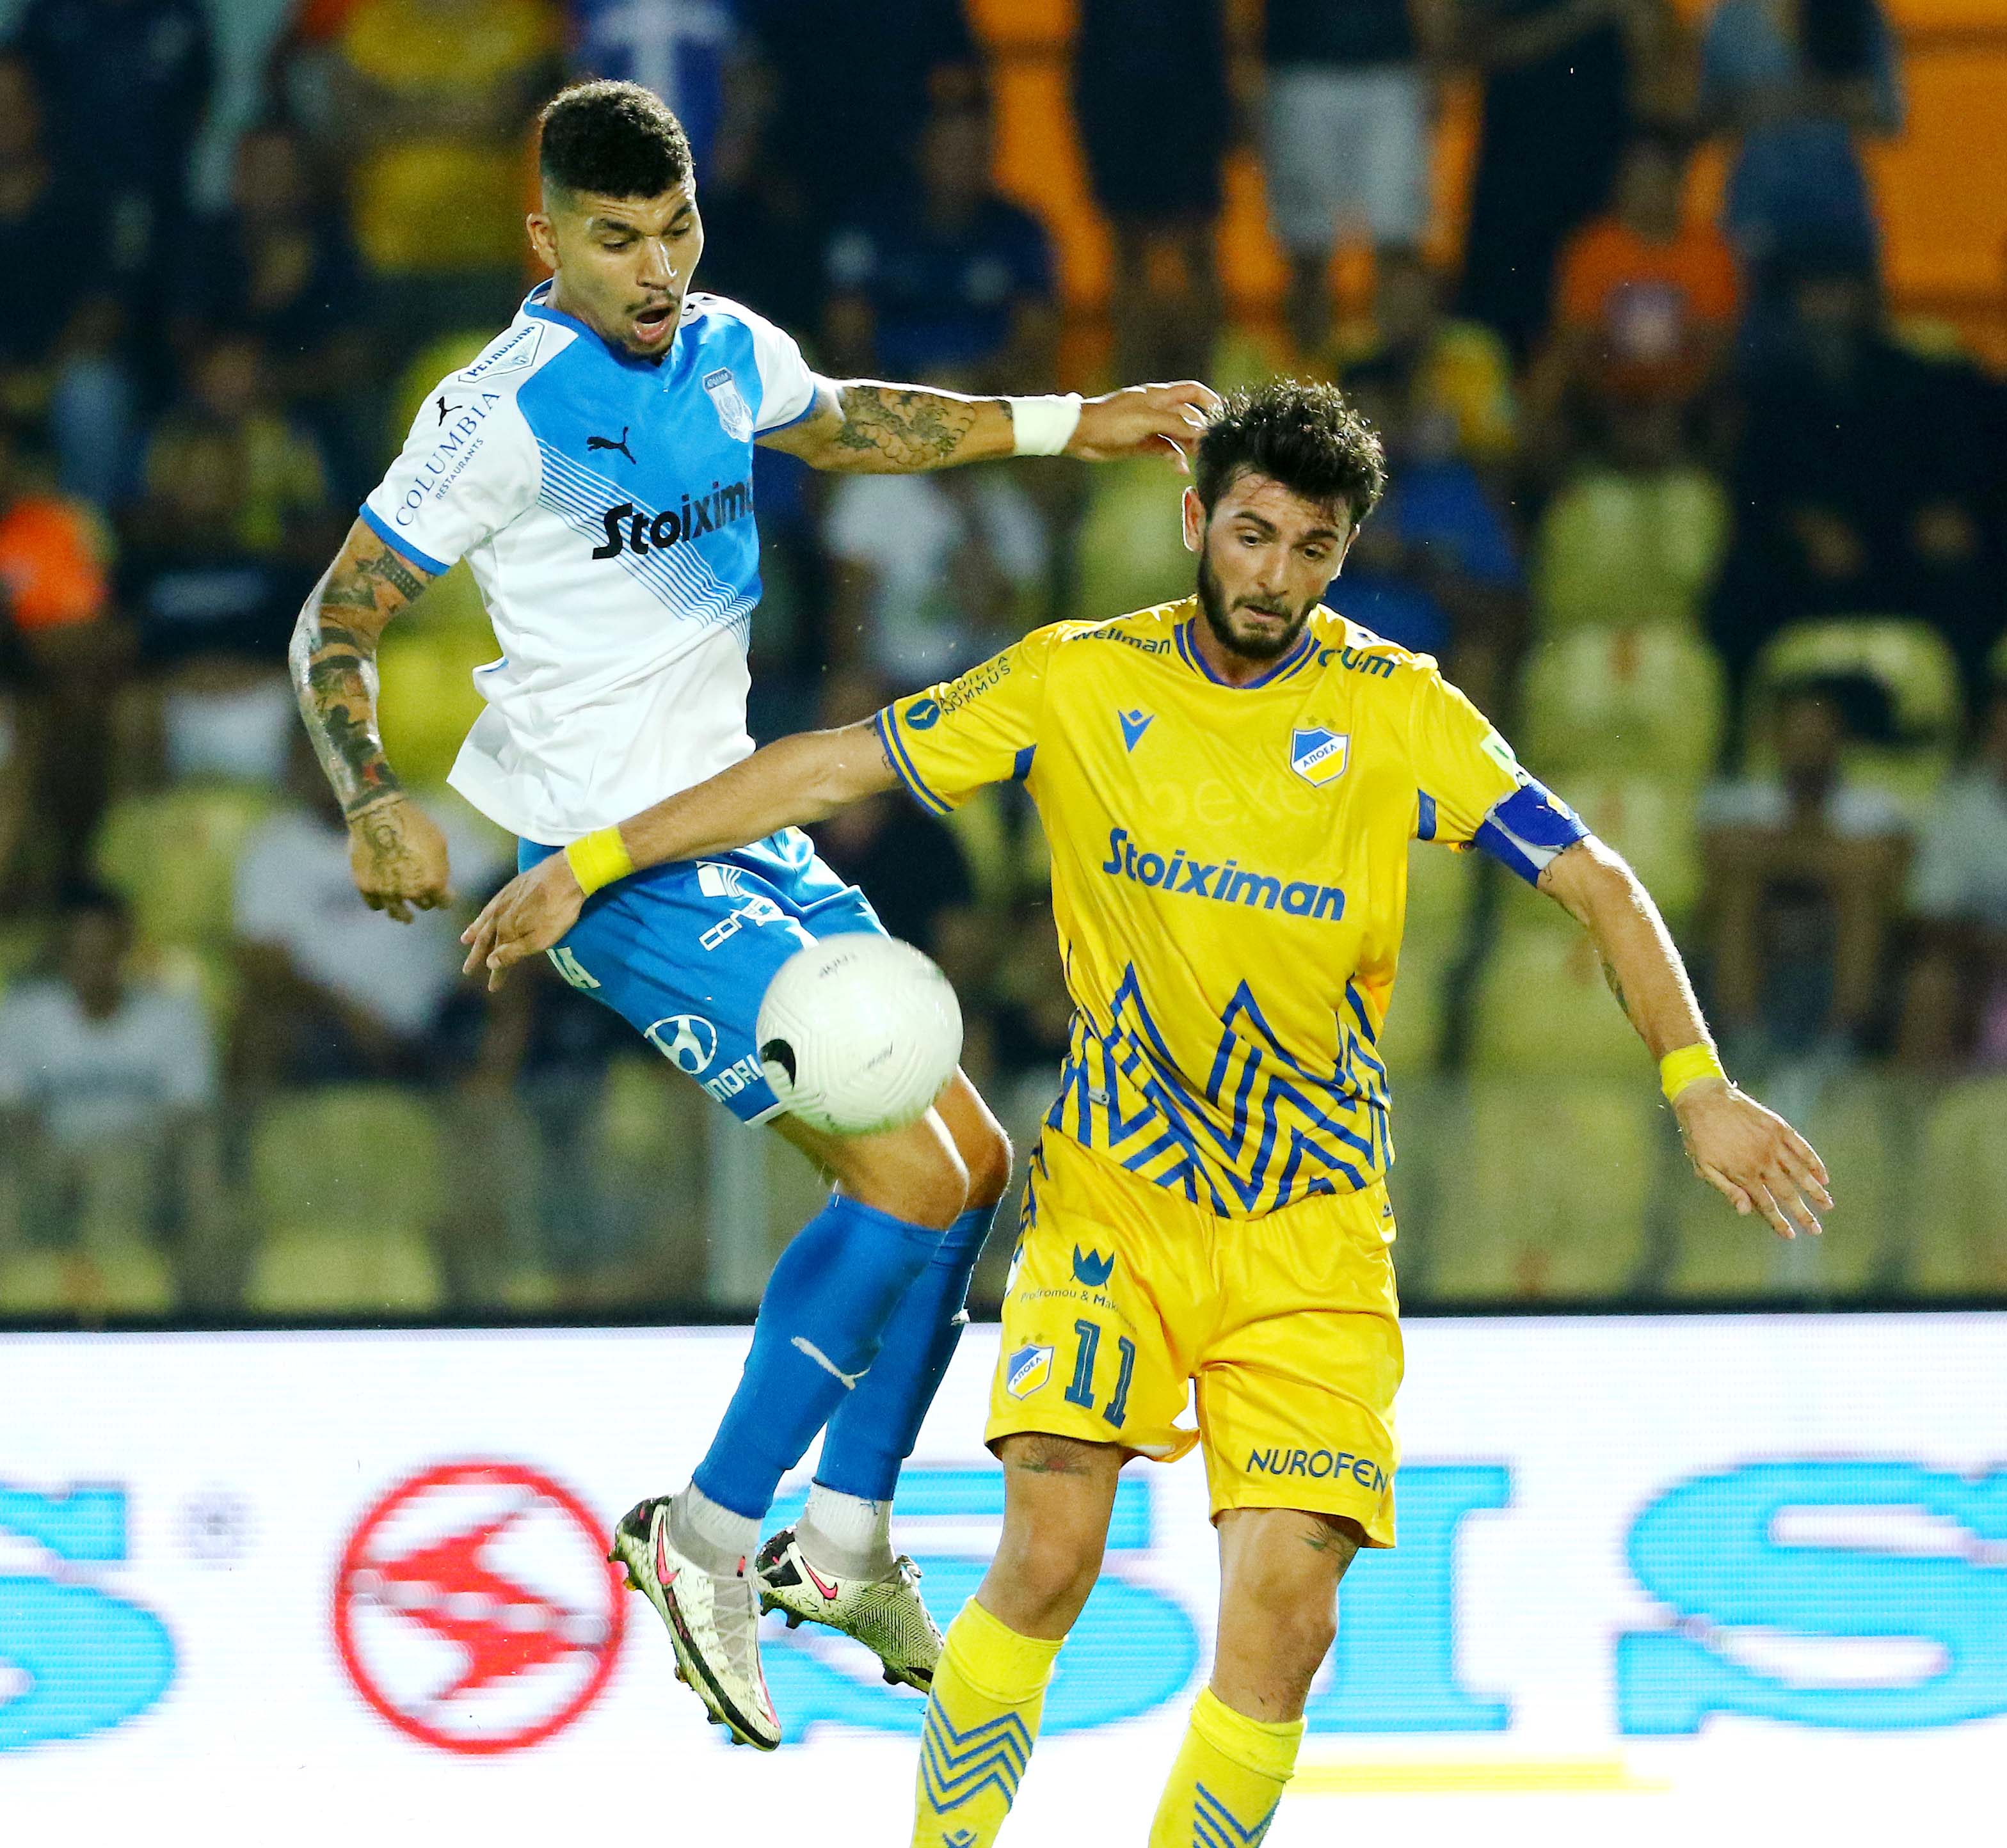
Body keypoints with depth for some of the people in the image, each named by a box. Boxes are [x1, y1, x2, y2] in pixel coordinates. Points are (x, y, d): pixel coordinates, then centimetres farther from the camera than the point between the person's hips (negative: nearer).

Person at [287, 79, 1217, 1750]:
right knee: (911, 1177, -16)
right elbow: (336, 626, -13)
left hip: (744, 831, 9)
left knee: (971, 1161, 12)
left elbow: (851, 425, 29)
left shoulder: (729, 354, 5)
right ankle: (708, 1538, -5)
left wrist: (1063, 424, 28)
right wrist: (375, 803, -29)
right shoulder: (508, 412, -17)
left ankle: (844, 1546, 24)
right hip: (618, 868, -9)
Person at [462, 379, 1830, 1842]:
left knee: (1285, 1622, -10)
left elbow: (1595, 881, -2)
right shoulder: (1079, 682, -1)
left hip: (1312, 1230, 0)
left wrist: (1698, 1086, -13)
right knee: (1049, 1555, -18)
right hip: (1111, 1199, 0)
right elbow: (834, 769, 5)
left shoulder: (1399, 714, -3)